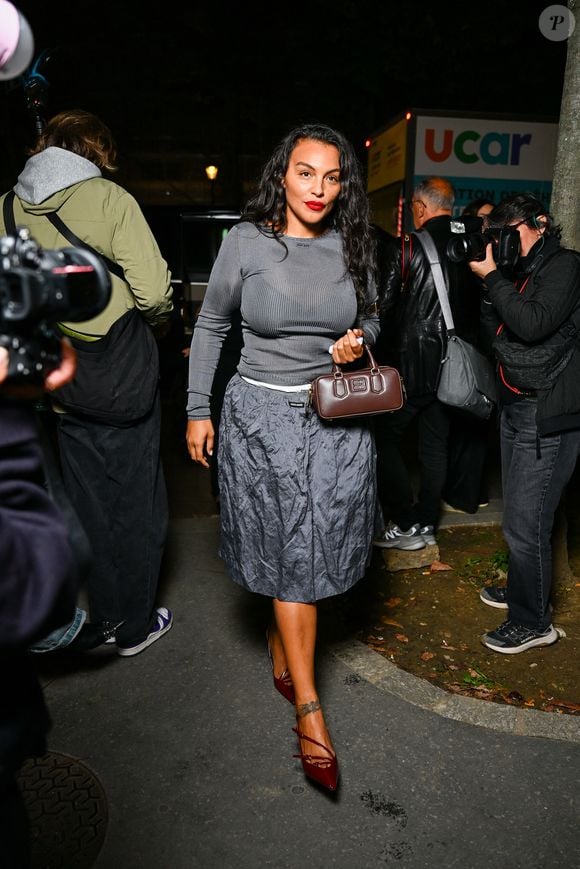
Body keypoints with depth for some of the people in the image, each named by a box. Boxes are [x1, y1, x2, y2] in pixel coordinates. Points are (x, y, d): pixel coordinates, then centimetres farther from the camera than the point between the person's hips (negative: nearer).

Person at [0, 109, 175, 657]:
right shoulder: (107, 197, -10)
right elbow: (154, 293, -16)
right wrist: (154, 322, 5)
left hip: (60, 384, 5)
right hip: (123, 381, -5)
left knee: (88, 506, 17)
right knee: (136, 506, 9)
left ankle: (102, 620, 32)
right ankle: (135, 627, 23)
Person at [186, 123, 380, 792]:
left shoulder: (351, 247, 5)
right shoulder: (246, 242, -3)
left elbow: (371, 317, 19)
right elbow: (210, 325, 4)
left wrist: (358, 340, -5)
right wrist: (198, 410, 3)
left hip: (336, 416, 3)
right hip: (263, 415, -3)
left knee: (313, 546, 9)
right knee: (292, 551, -2)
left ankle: (280, 644, 38)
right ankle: (308, 709, 10)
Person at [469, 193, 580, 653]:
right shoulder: (522, 272, 15)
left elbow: (534, 324, -23)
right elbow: (495, 331, 10)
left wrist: (492, 276, -15)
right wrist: (490, 282, -1)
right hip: (516, 408, 9)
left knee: (526, 523, -4)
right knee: (519, 515, 19)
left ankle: (533, 622, 12)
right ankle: (522, 590, 37)